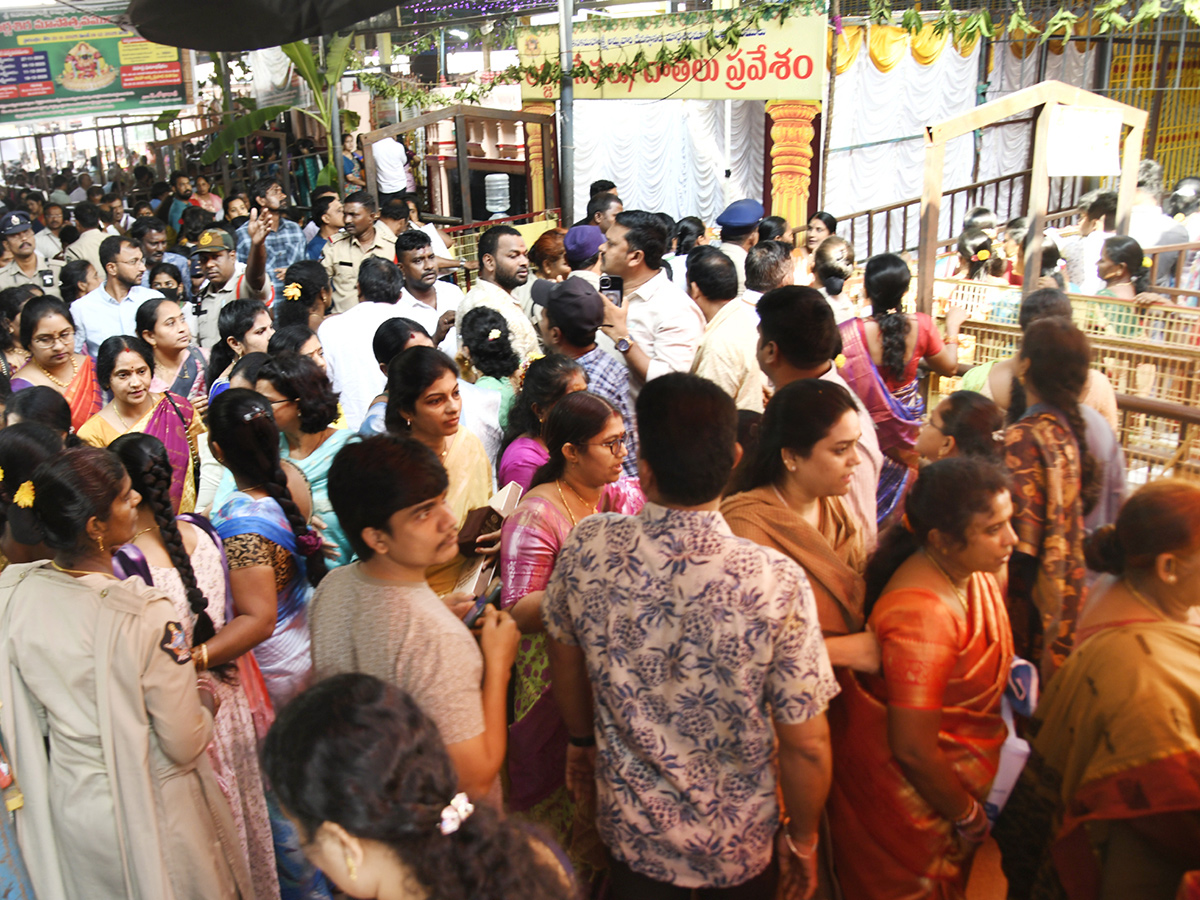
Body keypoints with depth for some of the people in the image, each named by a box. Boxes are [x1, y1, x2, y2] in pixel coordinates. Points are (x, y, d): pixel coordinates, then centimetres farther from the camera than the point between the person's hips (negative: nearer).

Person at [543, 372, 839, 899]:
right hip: (738, 840, 0)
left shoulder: (585, 549, -22)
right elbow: (807, 745, -20)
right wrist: (803, 839, -1)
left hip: (629, 826, 1)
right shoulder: (777, 584, -30)